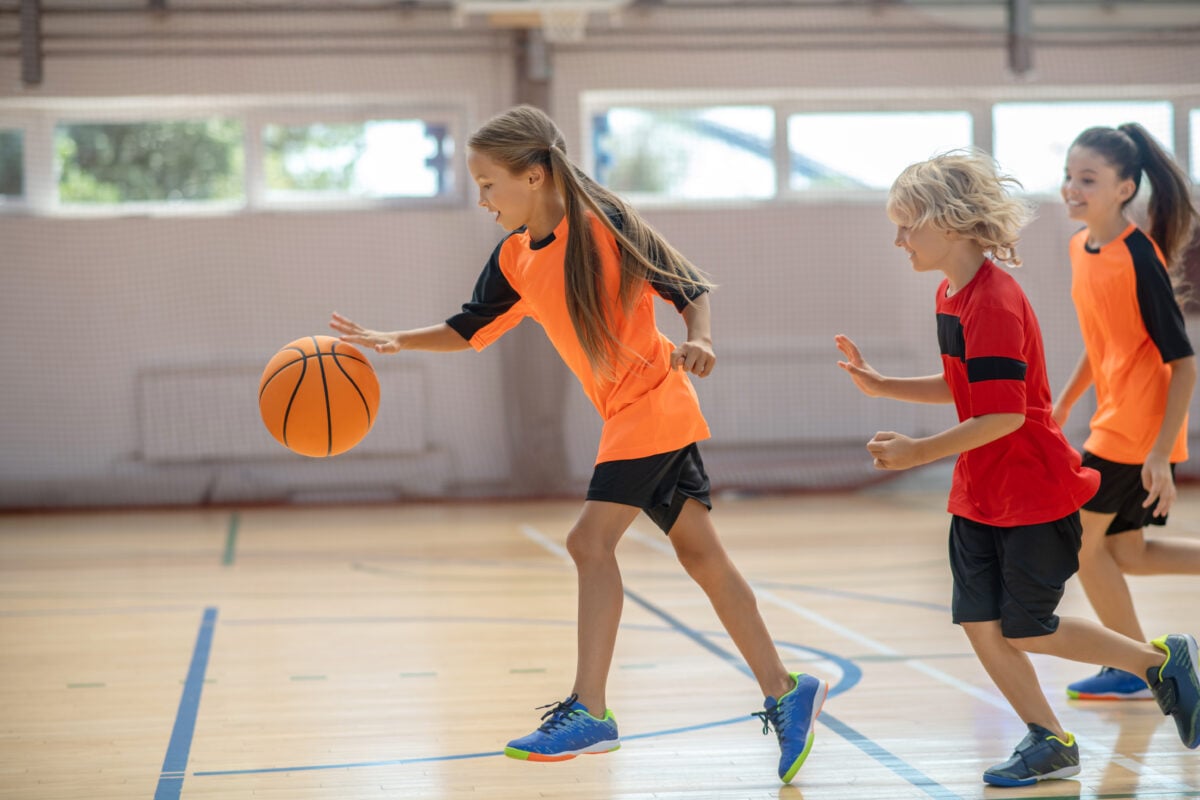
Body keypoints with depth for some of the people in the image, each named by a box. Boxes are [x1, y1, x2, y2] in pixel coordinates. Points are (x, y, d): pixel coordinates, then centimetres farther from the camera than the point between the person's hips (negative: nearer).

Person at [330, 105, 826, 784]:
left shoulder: (602, 221, -15)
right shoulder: (515, 259, 6)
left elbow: (689, 287, -9)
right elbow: (471, 331, 15)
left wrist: (699, 341, -26)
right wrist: (395, 341, 2)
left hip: (653, 404, -8)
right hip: (628, 414, 8)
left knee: (593, 538, -16)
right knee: (701, 553, 8)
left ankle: (589, 710, -14)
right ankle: (785, 691, 14)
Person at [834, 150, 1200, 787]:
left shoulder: (995, 304, -23)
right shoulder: (950, 295, 7)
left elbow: (1003, 415, -26)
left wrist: (921, 452, -23)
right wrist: (882, 386, 10)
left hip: (1034, 494, -9)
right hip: (980, 495, 9)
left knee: (1025, 632, 0)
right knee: (979, 622, 4)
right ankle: (1049, 742, 15)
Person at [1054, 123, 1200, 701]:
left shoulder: (1139, 258, -19)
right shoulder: (1081, 246, 6)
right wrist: (1063, 403, 21)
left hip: (1139, 427, -8)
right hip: (1115, 418, 8)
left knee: (1080, 538, 2)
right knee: (1125, 553, 13)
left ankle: (1135, 669, 16)